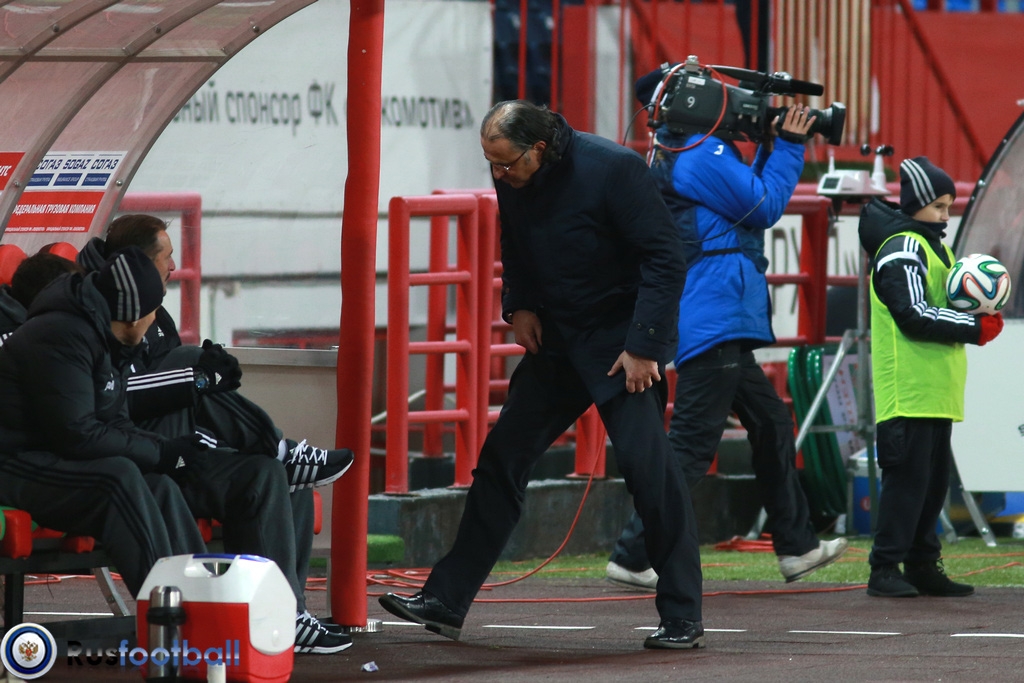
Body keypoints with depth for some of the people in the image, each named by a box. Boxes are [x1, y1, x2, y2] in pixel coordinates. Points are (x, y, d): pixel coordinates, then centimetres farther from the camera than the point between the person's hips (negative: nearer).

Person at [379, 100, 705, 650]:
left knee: (648, 467, -13)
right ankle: (446, 602, 8)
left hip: (621, 343, -6)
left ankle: (682, 617, -4)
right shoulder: (510, 179, -1)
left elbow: (666, 261, -18)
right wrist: (518, 306, 2)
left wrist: (643, 346, -21)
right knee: (501, 458, 3)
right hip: (556, 342, 7)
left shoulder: (614, 170, -21)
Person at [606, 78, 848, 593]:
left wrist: (771, 147, 15)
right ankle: (633, 556, -10)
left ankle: (796, 547, 24)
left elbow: (750, 199, 24)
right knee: (691, 444, -10)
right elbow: (765, 208, -10)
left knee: (771, 423, 18)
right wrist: (788, 147, -1)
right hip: (715, 321, -11)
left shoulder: (677, 154, 17)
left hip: (724, 326, 11)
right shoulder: (703, 154, -14)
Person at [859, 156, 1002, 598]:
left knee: (934, 478, 9)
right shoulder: (902, 248, -9)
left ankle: (923, 566, 14)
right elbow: (915, 315, -18)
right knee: (908, 475, -11)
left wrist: (976, 310, 4)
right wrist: (975, 328, -14)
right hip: (909, 391, -10)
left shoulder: (932, 246, 22)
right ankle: (885, 569, -9)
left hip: (935, 391, 10)